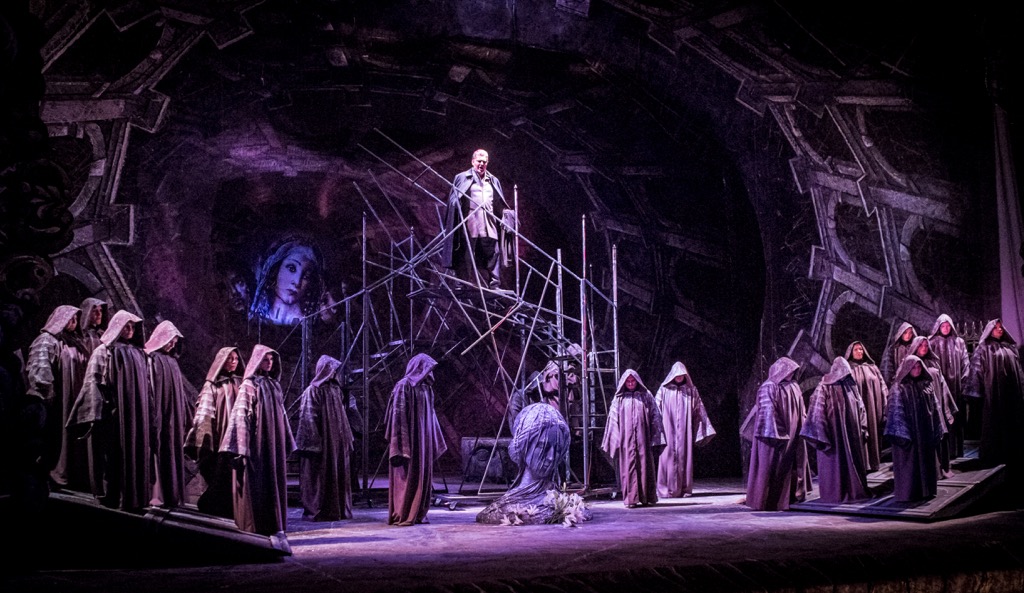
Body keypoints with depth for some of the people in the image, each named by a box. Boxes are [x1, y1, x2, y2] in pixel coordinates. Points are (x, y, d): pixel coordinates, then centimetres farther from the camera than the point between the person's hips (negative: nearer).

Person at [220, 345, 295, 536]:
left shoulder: (274, 385, 16)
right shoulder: (249, 385, -3)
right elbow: (240, 415, -9)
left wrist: (286, 444, 15)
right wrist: (242, 447, -17)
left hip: (274, 443, 6)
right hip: (257, 441, -6)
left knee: (275, 482, 4)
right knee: (257, 484, -5)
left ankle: (274, 526, 7)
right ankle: (256, 529, -2)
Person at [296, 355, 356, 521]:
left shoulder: (336, 389, 14)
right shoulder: (313, 391, -8)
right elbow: (308, 418, -13)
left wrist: (347, 438, 14)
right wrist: (315, 442, -18)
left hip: (337, 441, 7)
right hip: (321, 442, -7)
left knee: (338, 475, 8)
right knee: (320, 476, -3)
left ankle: (340, 509, 15)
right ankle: (317, 511, 4)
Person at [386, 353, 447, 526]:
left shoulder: (425, 387, 13)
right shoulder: (404, 386, -12)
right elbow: (398, 415, -16)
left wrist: (436, 441, 19)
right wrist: (403, 444, -21)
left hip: (423, 441, 9)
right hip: (409, 439, -9)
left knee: (423, 476, 9)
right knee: (407, 477, -5)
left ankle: (418, 514, 14)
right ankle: (402, 515, 0)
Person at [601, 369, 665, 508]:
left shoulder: (646, 396, 10)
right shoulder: (619, 399, 9)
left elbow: (655, 417, 7)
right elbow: (614, 419, 5)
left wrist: (655, 438, -1)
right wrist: (616, 440, -4)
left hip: (643, 438, 1)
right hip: (626, 438, -1)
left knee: (645, 465, 1)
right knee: (628, 466, -4)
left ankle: (646, 496, 8)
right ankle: (631, 498, -4)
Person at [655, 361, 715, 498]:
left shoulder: (691, 390, 10)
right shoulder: (664, 389, 5)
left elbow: (699, 409, 11)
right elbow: (657, 409, 3)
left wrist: (705, 427, 7)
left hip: (684, 429, 2)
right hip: (669, 428, -2)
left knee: (684, 455, -1)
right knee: (669, 455, -6)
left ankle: (683, 488, 3)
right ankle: (667, 489, -6)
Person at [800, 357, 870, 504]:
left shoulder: (851, 385, 6)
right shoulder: (825, 388, -10)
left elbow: (860, 407, 13)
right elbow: (817, 411, -13)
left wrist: (862, 429, 9)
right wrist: (821, 435, -16)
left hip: (852, 433, 5)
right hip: (833, 433, -5)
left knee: (853, 461, 9)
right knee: (835, 462, 0)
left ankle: (854, 490, 17)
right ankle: (835, 493, 7)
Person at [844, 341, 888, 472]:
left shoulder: (872, 368, 14)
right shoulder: (847, 369, 5)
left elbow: (882, 387, 12)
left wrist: (884, 409, 4)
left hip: (872, 410, 3)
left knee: (872, 435, 3)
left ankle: (872, 463, 11)